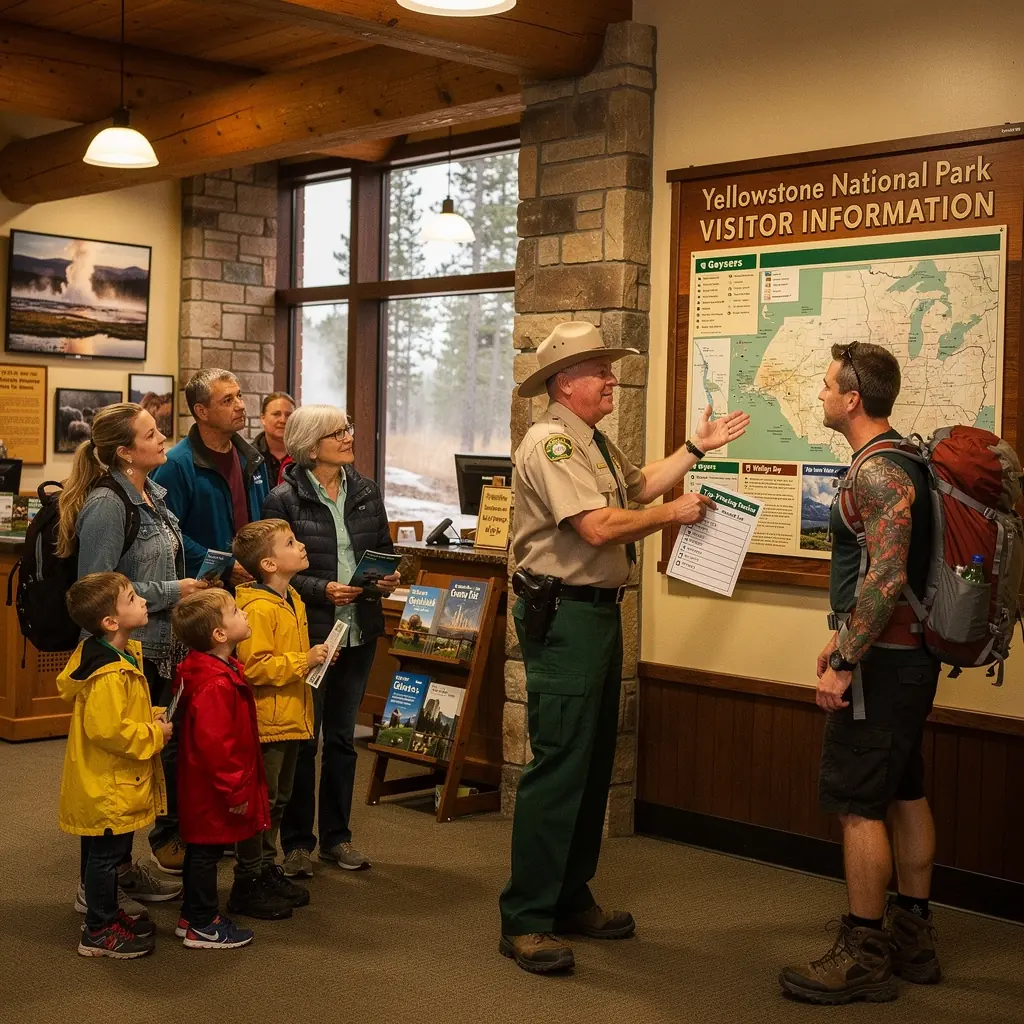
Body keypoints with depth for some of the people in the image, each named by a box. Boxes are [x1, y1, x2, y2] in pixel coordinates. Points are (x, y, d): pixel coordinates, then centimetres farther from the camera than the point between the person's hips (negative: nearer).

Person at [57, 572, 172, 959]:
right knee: (106, 853, 2)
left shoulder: (120, 656, 5)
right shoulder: (109, 674, -29)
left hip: (114, 783, 10)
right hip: (107, 785, -10)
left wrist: (149, 721, 7)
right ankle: (98, 932, 14)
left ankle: (108, 913, 35)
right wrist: (155, 735, -20)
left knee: (106, 852, 21)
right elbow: (106, 730, -31)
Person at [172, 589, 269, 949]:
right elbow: (214, 744, -29)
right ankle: (202, 926, 15)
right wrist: (235, 790, -22)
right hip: (213, 792, -10)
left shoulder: (220, 670, 6)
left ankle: (194, 916, 31)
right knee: (206, 852, 3)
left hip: (205, 789, 10)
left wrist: (238, 785, 21)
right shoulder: (215, 685, -28)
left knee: (202, 850, 19)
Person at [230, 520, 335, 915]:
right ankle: (246, 886, 9)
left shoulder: (292, 600, 11)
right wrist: (303, 661, -22)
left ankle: (267, 870, 31)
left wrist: (313, 657, 9)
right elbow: (254, 667, -27)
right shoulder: (258, 609, -20)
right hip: (266, 722, -9)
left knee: (278, 799, 18)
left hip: (290, 718, 10)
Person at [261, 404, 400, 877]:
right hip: (308, 630, -5)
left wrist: (389, 576, -4)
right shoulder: (284, 499, -8)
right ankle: (297, 841, 16)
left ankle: (336, 835, 25)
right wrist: (322, 589, -20)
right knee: (302, 739, 3)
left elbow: (384, 547, 16)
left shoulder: (365, 492, 7)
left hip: (359, 630, 5)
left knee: (342, 736, 14)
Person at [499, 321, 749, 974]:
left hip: (599, 612, 11)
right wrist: (675, 513, -12)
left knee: (594, 764, 15)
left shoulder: (596, 443, 19)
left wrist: (697, 450, 18)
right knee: (559, 766, -10)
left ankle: (571, 899, 25)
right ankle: (524, 921, -4)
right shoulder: (551, 442, -15)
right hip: (563, 617, -11)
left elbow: (638, 486, 17)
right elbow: (599, 526, -23)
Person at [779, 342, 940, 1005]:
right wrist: (845, 638, 23)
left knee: (859, 804, -5)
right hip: (907, 653, 11)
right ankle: (913, 937, 26)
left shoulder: (879, 473, -19)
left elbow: (886, 579, -27)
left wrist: (845, 664, -24)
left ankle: (863, 957, 3)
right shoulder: (901, 462, 13)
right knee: (905, 795, 16)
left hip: (883, 661, -10)